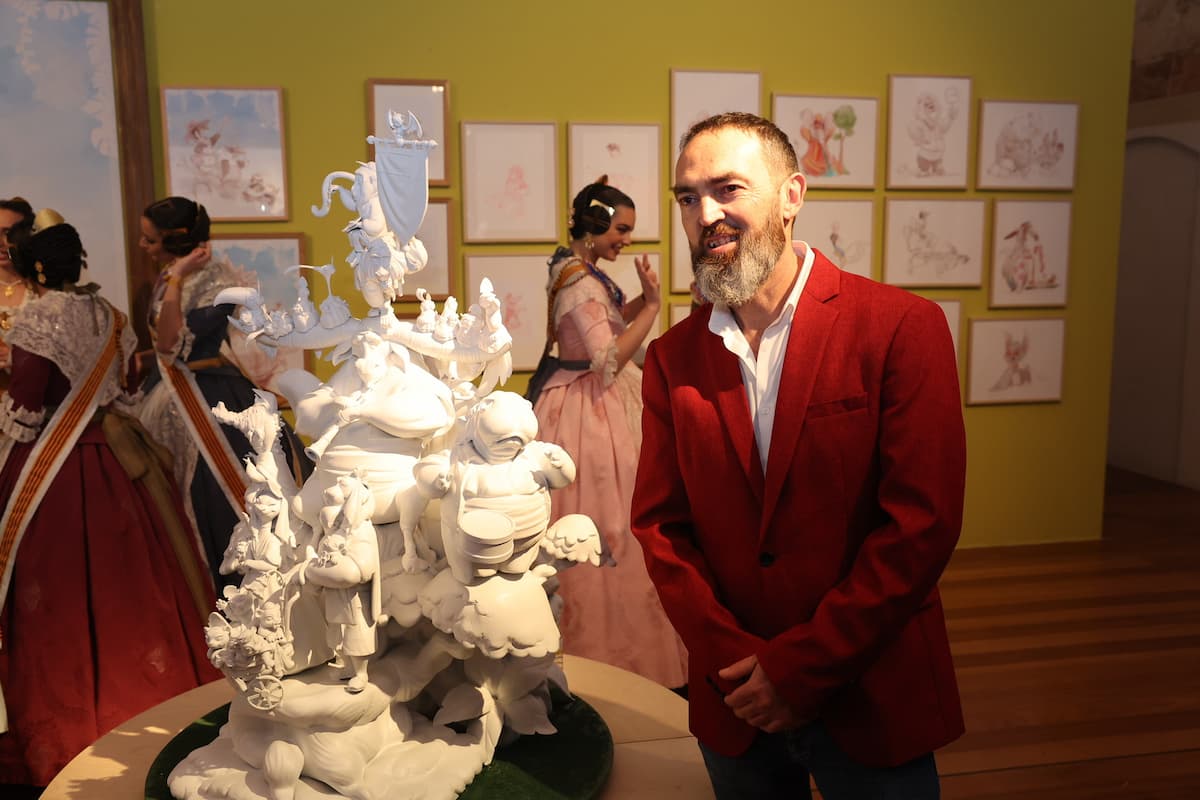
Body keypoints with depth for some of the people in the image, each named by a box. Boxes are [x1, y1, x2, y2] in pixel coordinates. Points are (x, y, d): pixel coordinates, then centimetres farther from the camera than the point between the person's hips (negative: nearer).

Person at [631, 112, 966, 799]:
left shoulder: (902, 327, -11)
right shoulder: (672, 360, 0)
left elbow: (923, 523, -15)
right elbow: (660, 525, 1)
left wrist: (801, 669, -15)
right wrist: (732, 661, -10)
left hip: (872, 708, -3)